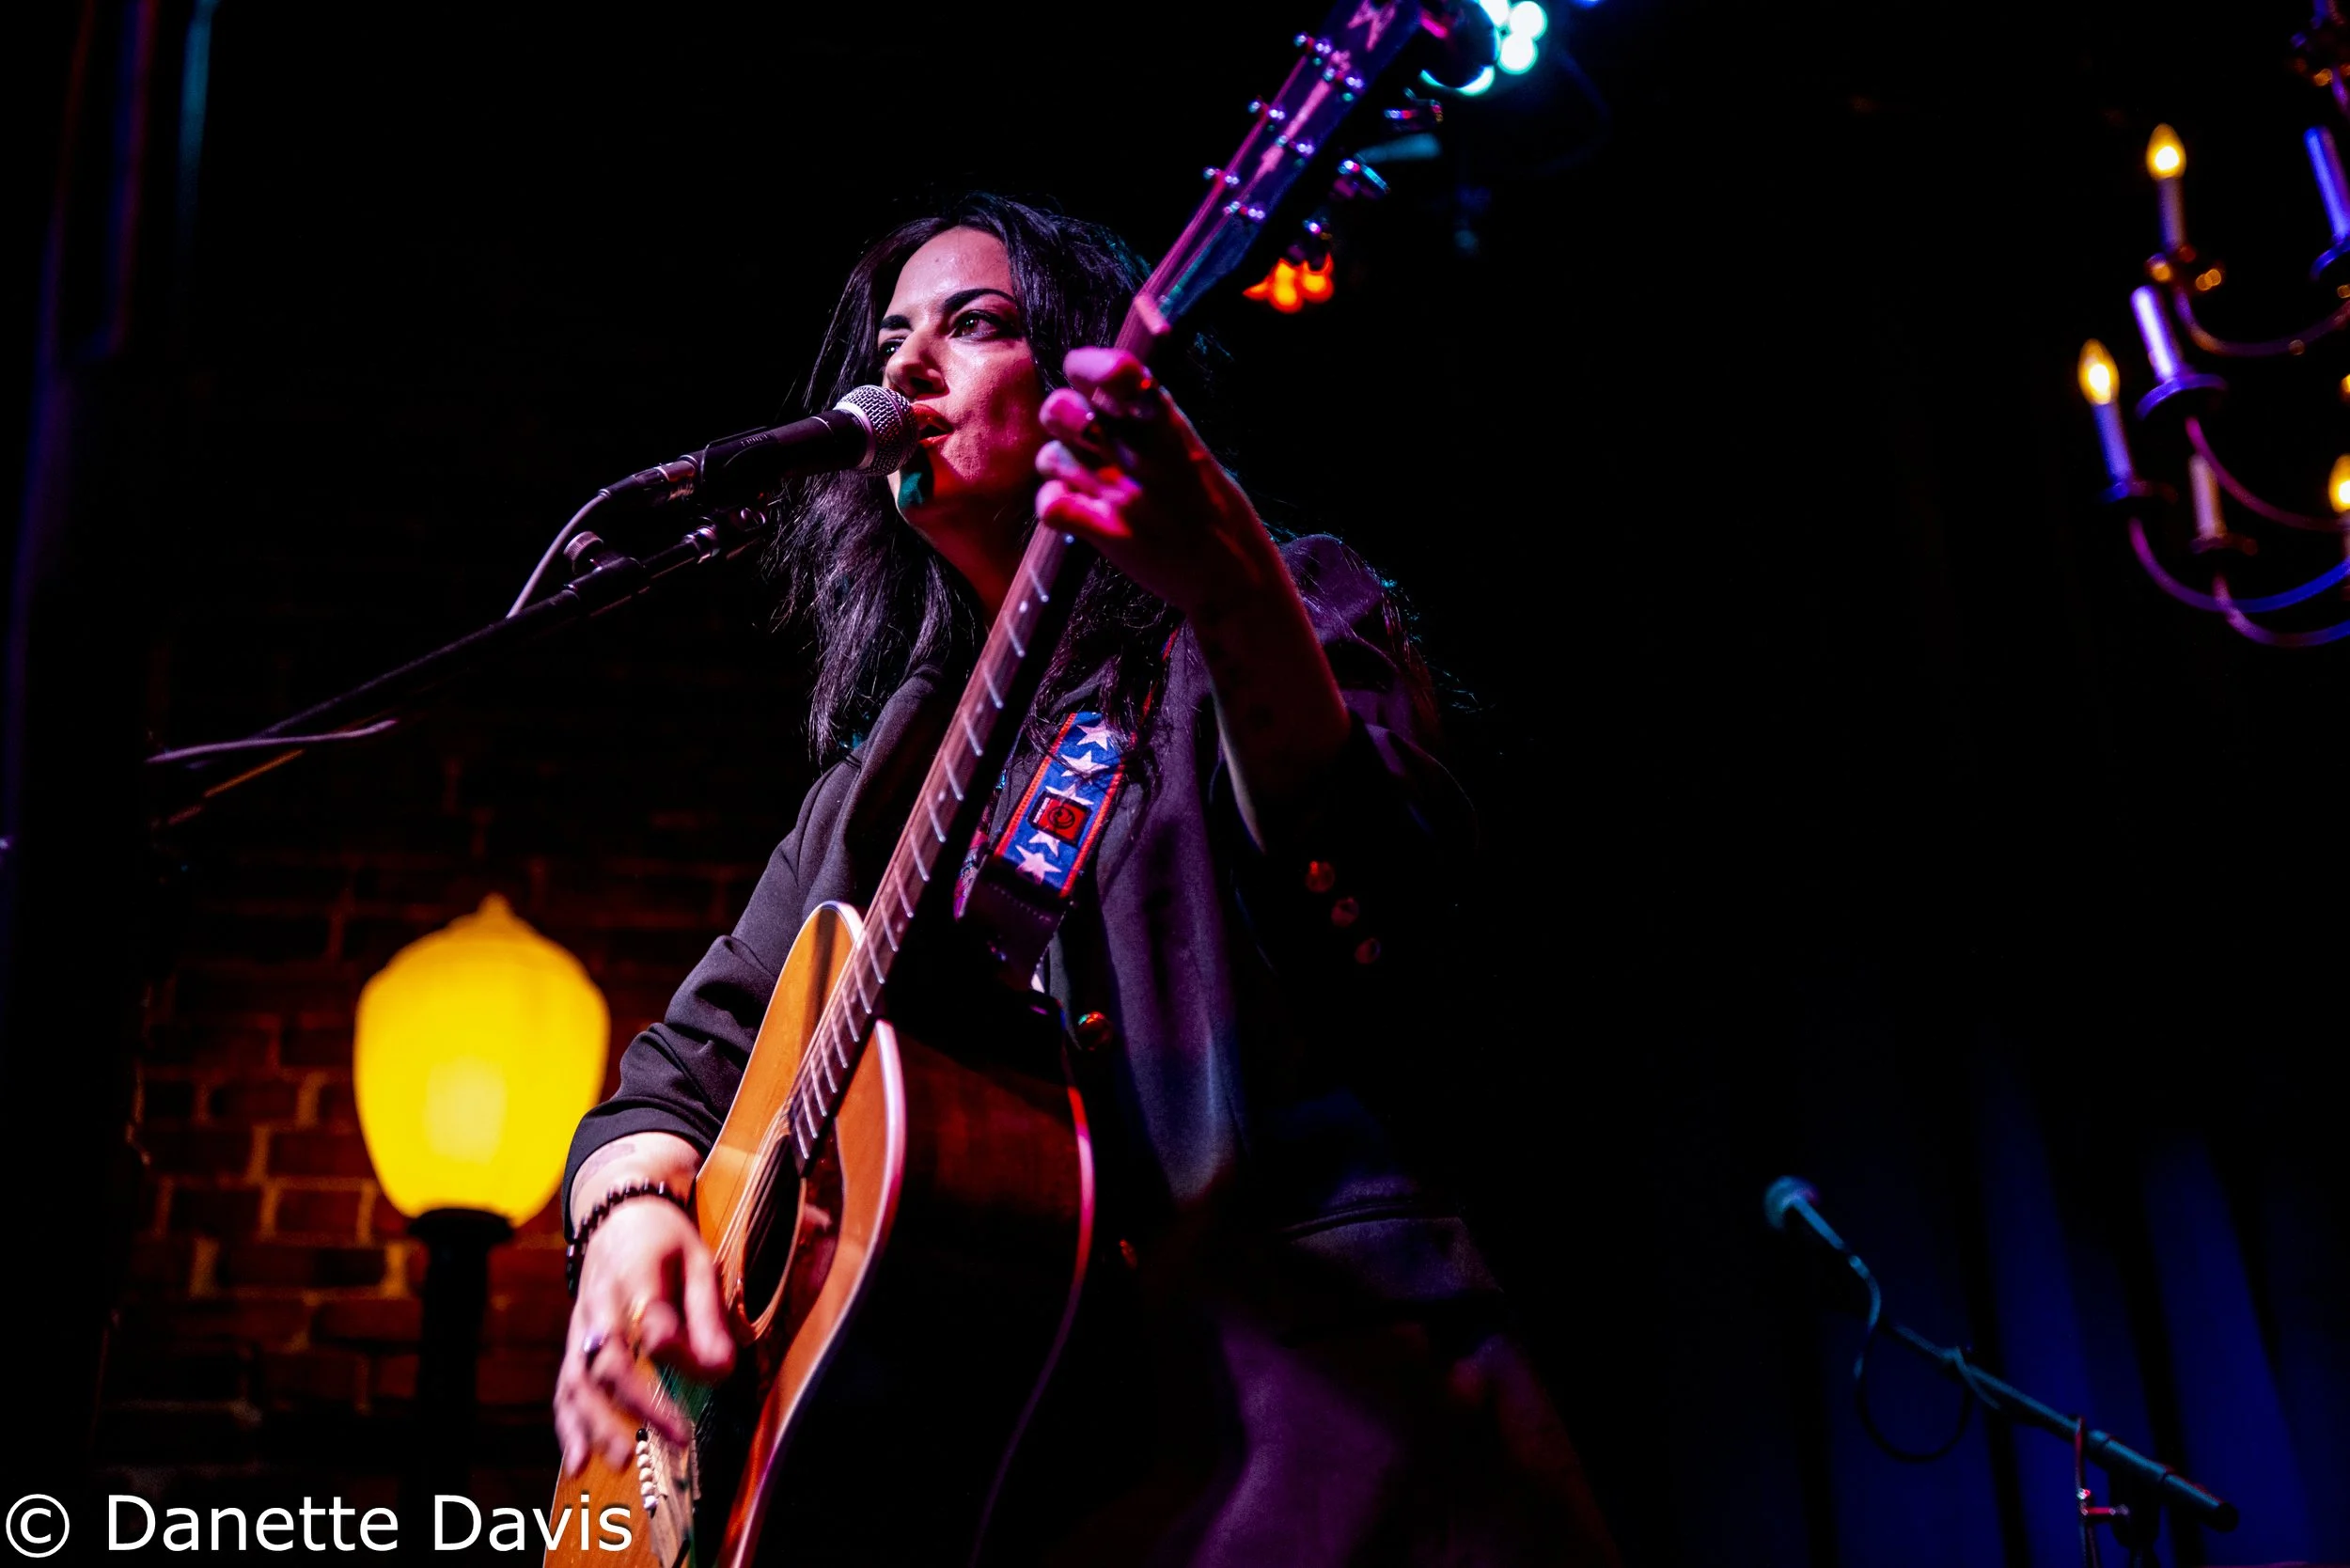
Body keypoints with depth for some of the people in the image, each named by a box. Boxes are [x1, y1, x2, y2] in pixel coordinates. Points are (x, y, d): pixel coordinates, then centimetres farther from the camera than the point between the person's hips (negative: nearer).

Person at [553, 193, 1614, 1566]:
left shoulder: (1295, 617, 5)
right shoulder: (888, 767, 20)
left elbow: (1376, 939, -14)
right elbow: (690, 1063, 19)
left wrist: (1237, 601, -30)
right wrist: (634, 1209, -4)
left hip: (1290, 1371, -5)